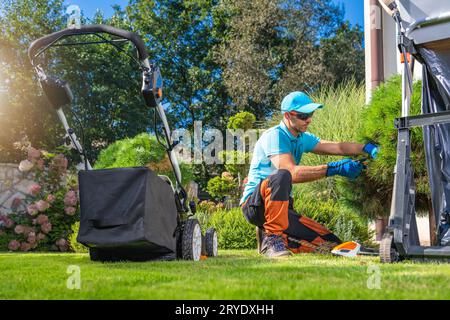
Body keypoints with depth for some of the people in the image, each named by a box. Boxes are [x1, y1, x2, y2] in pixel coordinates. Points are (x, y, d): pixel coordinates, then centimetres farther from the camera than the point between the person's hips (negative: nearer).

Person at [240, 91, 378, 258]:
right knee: (281, 176, -39)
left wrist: (366, 148, -14)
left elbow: (338, 147, 4)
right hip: (254, 204, -8)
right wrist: (333, 169, -34)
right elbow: (292, 173, -30)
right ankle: (272, 237, -29)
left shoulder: (303, 138, 11)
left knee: (332, 244, -3)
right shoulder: (275, 136, -16)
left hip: (282, 208, 8)